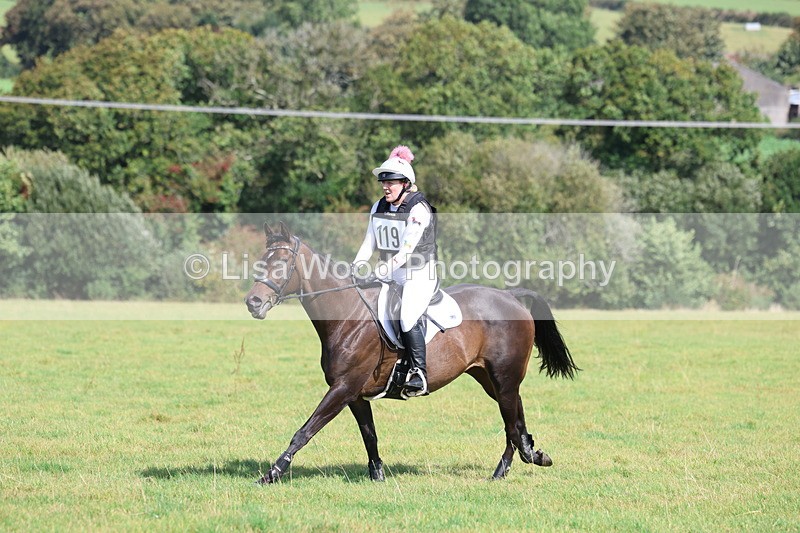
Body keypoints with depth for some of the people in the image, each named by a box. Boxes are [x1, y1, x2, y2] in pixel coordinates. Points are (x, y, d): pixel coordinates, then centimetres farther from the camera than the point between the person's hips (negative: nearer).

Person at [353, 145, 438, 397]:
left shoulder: (418, 209, -13)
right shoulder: (378, 208, 9)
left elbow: (408, 246, -23)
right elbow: (369, 243, 9)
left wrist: (387, 266, -35)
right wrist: (355, 268, -6)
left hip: (419, 274, -8)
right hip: (390, 275, 8)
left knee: (408, 318, -25)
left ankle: (419, 374, -18)